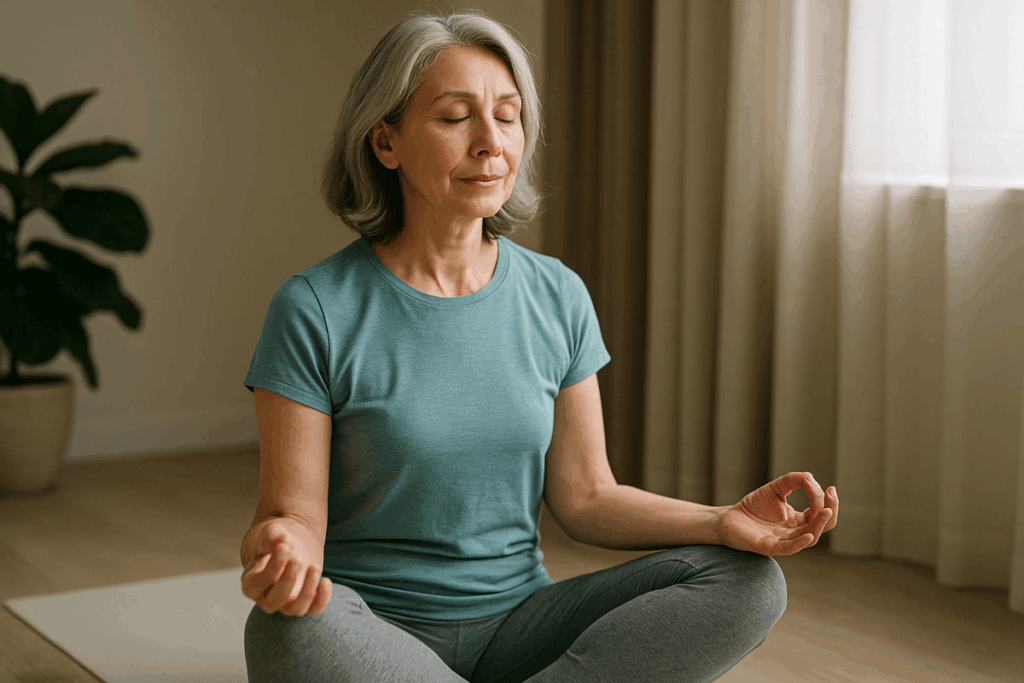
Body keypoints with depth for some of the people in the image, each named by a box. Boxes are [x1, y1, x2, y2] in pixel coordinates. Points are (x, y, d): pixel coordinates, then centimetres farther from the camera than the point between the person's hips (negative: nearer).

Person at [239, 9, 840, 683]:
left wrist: (724, 522, -11)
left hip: (516, 623, 4)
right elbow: (294, 514, -10)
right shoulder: (315, 311, -10)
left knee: (749, 583, -15)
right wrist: (281, 552, -35)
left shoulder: (559, 298, 2)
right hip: (376, 628, -3)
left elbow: (585, 495, 6)